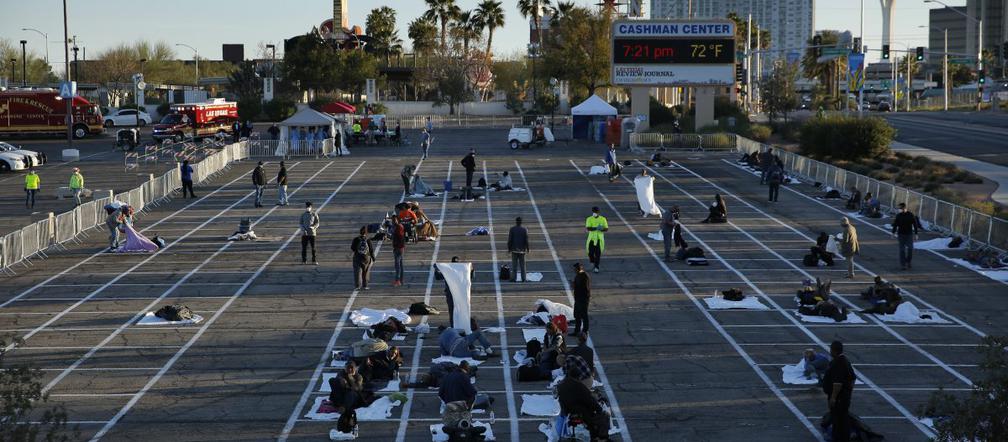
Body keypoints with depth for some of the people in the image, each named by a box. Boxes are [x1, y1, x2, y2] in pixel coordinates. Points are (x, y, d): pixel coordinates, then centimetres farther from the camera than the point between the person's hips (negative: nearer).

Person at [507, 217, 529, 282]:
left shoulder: (512, 229, -4)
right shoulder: (524, 229, -3)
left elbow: (509, 240, -4)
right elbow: (526, 240, -2)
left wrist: (509, 248, 3)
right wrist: (527, 248, 8)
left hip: (514, 249, -1)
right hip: (522, 249, 1)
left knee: (514, 264, 3)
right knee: (522, 264, 6)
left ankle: (514, 278, 2)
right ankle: (523, 278, 6)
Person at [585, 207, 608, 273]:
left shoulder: (603, 219, 1)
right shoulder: (589, 219, -1)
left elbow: (606, 229, 0)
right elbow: (588, 228, -14)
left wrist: (601, 229, -23)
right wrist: (596, 228, -29)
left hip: (599, 239, -1)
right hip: (591, 238, 1)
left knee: (598, 254, -6)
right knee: (590, 253, 0)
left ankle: (596, 268, -1)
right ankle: (593, 263, 29)